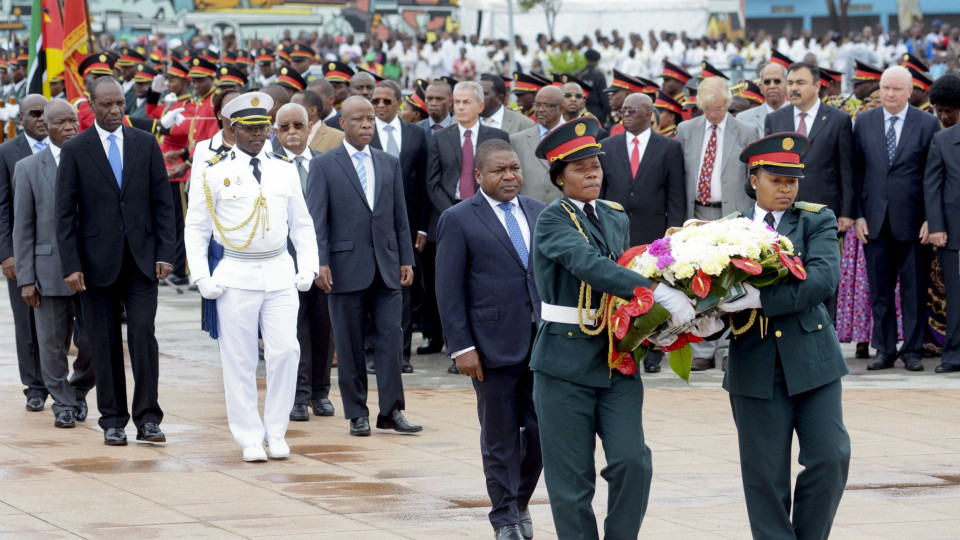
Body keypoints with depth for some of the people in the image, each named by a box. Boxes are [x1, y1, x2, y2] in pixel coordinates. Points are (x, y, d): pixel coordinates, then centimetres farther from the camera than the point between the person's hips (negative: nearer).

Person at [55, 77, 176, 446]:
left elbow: (162, 202, 6)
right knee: (104, 343, 3)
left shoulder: (145, 144, 6)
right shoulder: (75, 151, 0)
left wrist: (165, 253, -2)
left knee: (143, 334, -8)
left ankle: (147, 419, -3)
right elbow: (65, 213, -1)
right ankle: (113, 421, 11)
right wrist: (71, 265, -8)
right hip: (97, 259, -1)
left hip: (141, 258, 1)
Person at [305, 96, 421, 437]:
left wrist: (406, 259, 7)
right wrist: (320, 264, -13)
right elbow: (316, 219, -4)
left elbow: (400, 217, 14)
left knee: (391, 338, -3)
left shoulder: (390, 164, 13)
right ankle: (357, 414, 10)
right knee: (350, 345, 2)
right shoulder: (323, 166, 1)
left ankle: (391, 411, 2)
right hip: (346, 268, -3)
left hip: (387, 268, 3)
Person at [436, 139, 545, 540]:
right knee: (500, 438, 4)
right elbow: (449, 291, -5)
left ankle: (520, 503, 25)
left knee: (542, 431, 4)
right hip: (494, 348, -4)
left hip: (544, 341, 4)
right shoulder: (459, 220, -3)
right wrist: (462, 347, -11)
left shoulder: (539, 213, 11)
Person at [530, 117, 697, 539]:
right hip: (566, 364, -5)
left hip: (617, 361, 5)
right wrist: (661, 294, -34)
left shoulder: (617, 219, 12)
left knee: (632, 461, -8)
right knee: (572, 479, 0)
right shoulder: (553, 221, -10)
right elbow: (589, 266, -27)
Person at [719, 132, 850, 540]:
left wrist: (760, 298, -25)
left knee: (829, 459, -4)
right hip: (755, 366, 1)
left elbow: (824, 278, -15)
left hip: (812, 361, -1)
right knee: (765, 474, 2)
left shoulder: (817, 221, 3)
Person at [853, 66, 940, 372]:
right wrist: (858, 215, 0)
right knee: (879, 289, 5)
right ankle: (884, 349, 13)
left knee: (914, 288, 2)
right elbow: (855, 171, 8)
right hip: (875, 220, 2)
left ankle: (912, 349, 10)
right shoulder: (863, 123, 8)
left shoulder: (927, 124, 0)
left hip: (912, 218, -2)